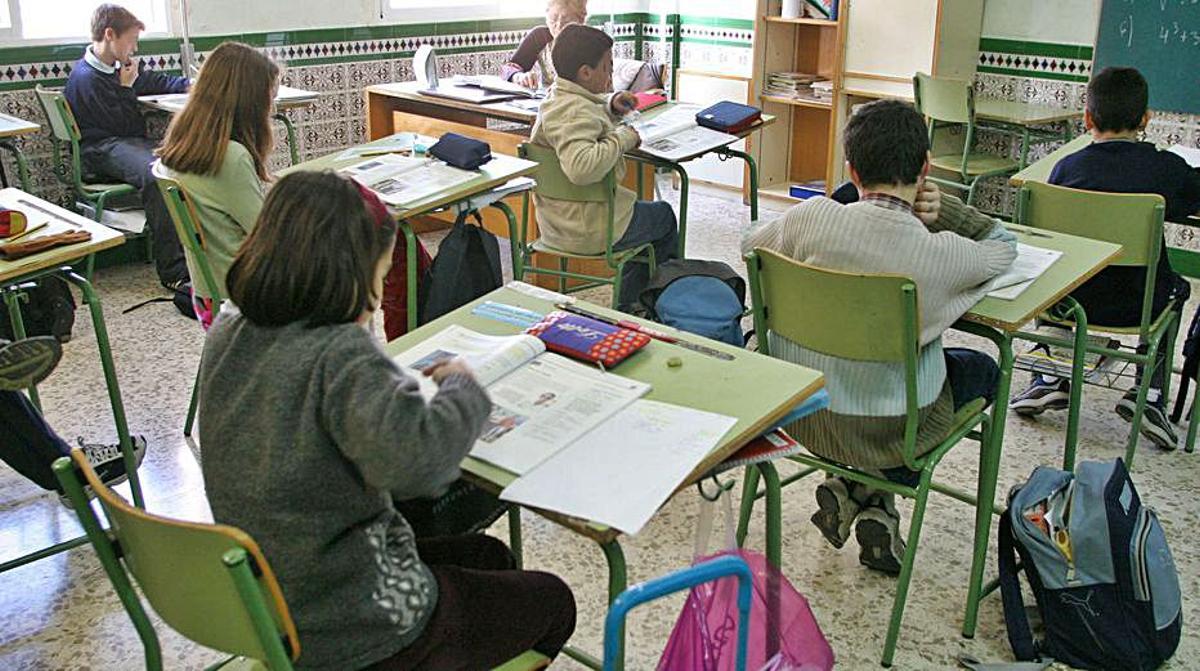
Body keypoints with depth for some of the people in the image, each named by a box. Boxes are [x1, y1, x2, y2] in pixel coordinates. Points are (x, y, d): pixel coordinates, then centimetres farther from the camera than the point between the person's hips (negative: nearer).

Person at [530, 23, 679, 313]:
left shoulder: (558, 96, 6)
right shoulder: (575, 111, -26)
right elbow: (581, 166, -44)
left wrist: (610, 105, 8)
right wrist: (623, 137, -29)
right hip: (587, 229, -10)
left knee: (644, 210, 33)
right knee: (664, 216, 18)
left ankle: (628, 307, 37)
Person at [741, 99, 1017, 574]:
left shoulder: (812, 218, -17)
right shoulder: (942, 254, -19)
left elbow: (750, 244, 6)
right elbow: (1005, 246, 6)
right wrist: (946, 209, -1)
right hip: (885, 431, -4)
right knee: (982, 369, 25)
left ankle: (853, 489, 20)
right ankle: (873, 495, 13)